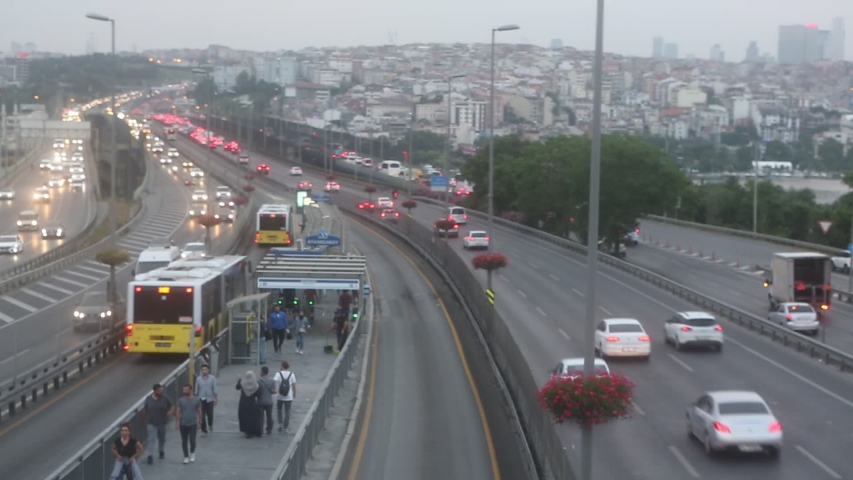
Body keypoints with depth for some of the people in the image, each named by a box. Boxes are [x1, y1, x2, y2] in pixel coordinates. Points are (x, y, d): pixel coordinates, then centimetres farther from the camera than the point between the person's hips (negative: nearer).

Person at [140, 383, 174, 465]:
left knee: (162, 438, 17)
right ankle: (150, 456, -12)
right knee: (151, 439, -9)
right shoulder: (148, 399, -4)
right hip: (152, 423, -1)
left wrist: (170, 412, -25)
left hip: (162, 422, 1)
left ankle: (161, 451, 40)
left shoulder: (165, 398, -7)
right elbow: (145, 409, 7)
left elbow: (172, 406, -4)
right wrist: (143, 419, 12)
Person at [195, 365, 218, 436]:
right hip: (201, 399, 1)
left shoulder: (212, 378, -5)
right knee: (202, 416, -1)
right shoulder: (198, 379, -1)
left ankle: (210, 424, 34)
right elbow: (197, 390, 7)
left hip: (210, 399, -1)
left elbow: (215, 389, -3)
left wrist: (216, 399, -5)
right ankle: (204, 431, 8)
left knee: (210, 414, 1)